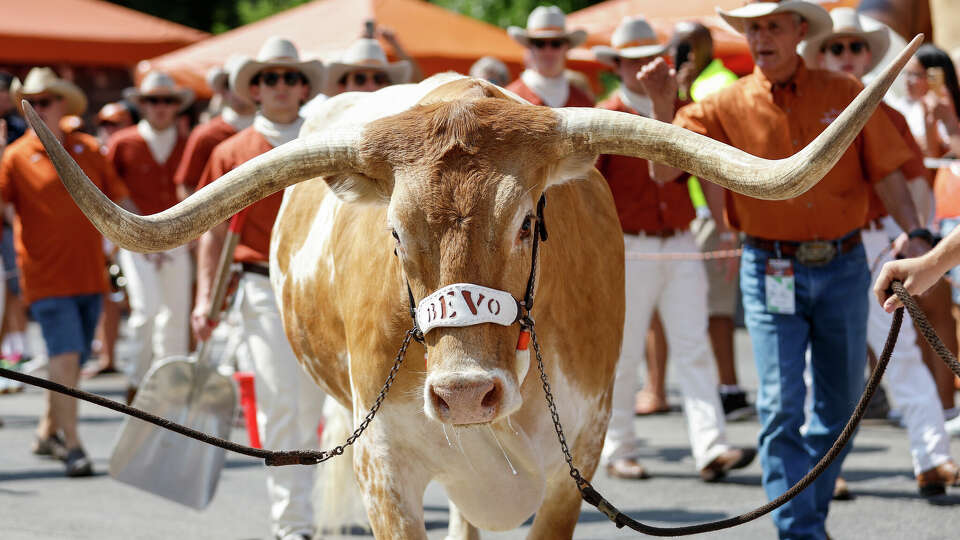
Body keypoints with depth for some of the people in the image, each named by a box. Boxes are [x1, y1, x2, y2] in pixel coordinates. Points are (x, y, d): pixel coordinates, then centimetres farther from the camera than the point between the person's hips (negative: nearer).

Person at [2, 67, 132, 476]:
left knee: (72, 362, 12)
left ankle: (49, 431, 29)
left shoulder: (88, 149, 9)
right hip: (46, 276, -5)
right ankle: (72, 447, -11)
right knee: (65, 357, -13)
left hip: (89, 274, 5)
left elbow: (117, 198, 17)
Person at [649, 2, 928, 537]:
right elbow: (665, 168, -7)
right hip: (772, 272, -2)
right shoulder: (726, 106, 0)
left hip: (843, 266, 2)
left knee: (841, 404, 11)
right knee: (782, 407, -8)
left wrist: (914, 232, -11)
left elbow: (886, 171, 3)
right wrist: (663, 105, -22)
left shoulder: (846, 95, 3)